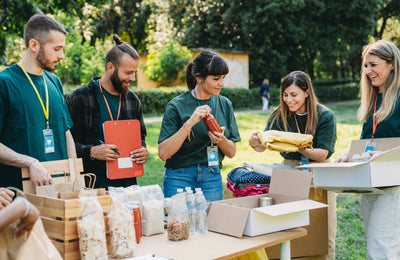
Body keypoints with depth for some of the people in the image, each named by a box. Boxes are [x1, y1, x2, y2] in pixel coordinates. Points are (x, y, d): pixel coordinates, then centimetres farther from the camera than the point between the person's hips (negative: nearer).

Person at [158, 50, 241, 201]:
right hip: (180, 178, -3)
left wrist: (221, 140, -13)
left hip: (212, 178, 4)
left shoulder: (224, 104, 5)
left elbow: (231, 153, 9)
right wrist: (189, 123, -24)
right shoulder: (177, 106, -8)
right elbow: (163, 153, -16)